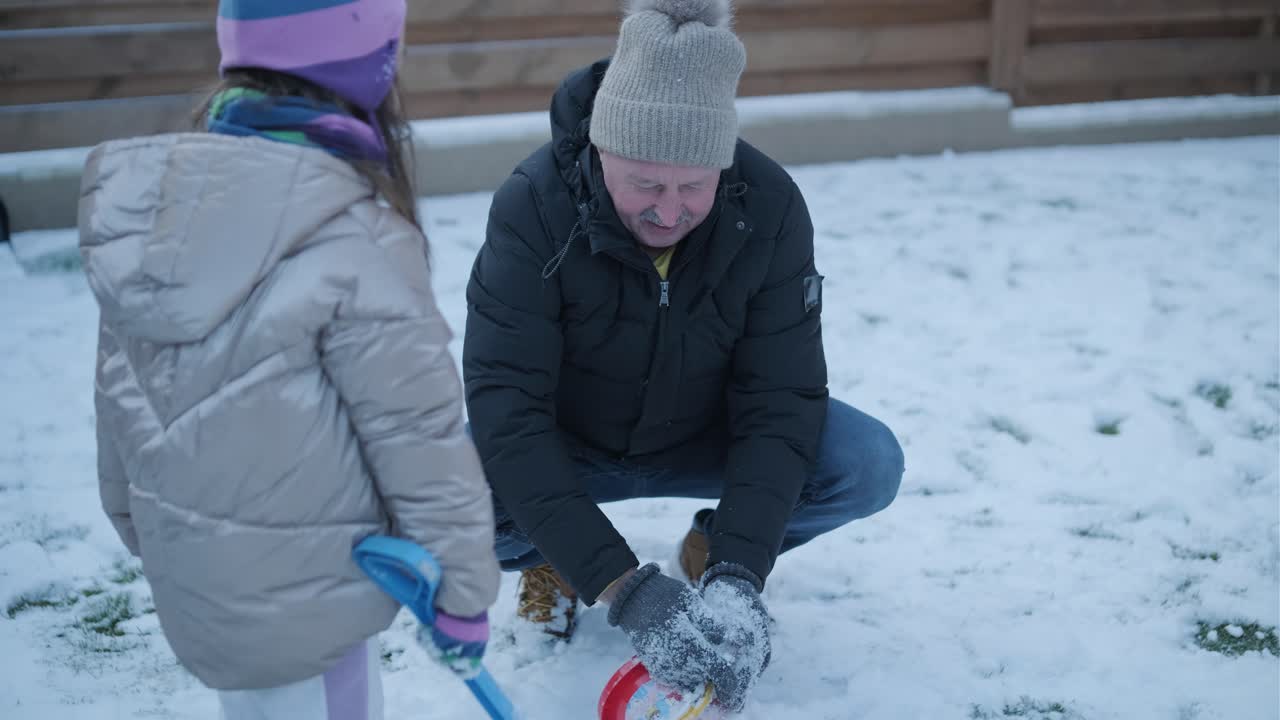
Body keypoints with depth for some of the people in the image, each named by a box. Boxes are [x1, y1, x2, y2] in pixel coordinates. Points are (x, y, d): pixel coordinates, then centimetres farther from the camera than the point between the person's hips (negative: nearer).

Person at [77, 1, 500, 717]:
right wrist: (463, 588, -5)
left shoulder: (158, 201, -2)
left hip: (188, 575, 7)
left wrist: (138, 522, 23)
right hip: (303, 595, -7)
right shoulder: (355, 241, -24)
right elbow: (420, 435, -18)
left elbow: (120, 392, 8)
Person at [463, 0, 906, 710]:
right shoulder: (533, 206, -30)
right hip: (564, 448, -1)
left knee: (869, 465, -23)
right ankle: (545, 557, 5)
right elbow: (506, 410, -34)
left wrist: (738, 574, -35)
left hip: (702, 439, 2)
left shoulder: (770, 206, -23)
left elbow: (781, 400, -22)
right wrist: (624, 588, -41)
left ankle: (711, 550, 7)